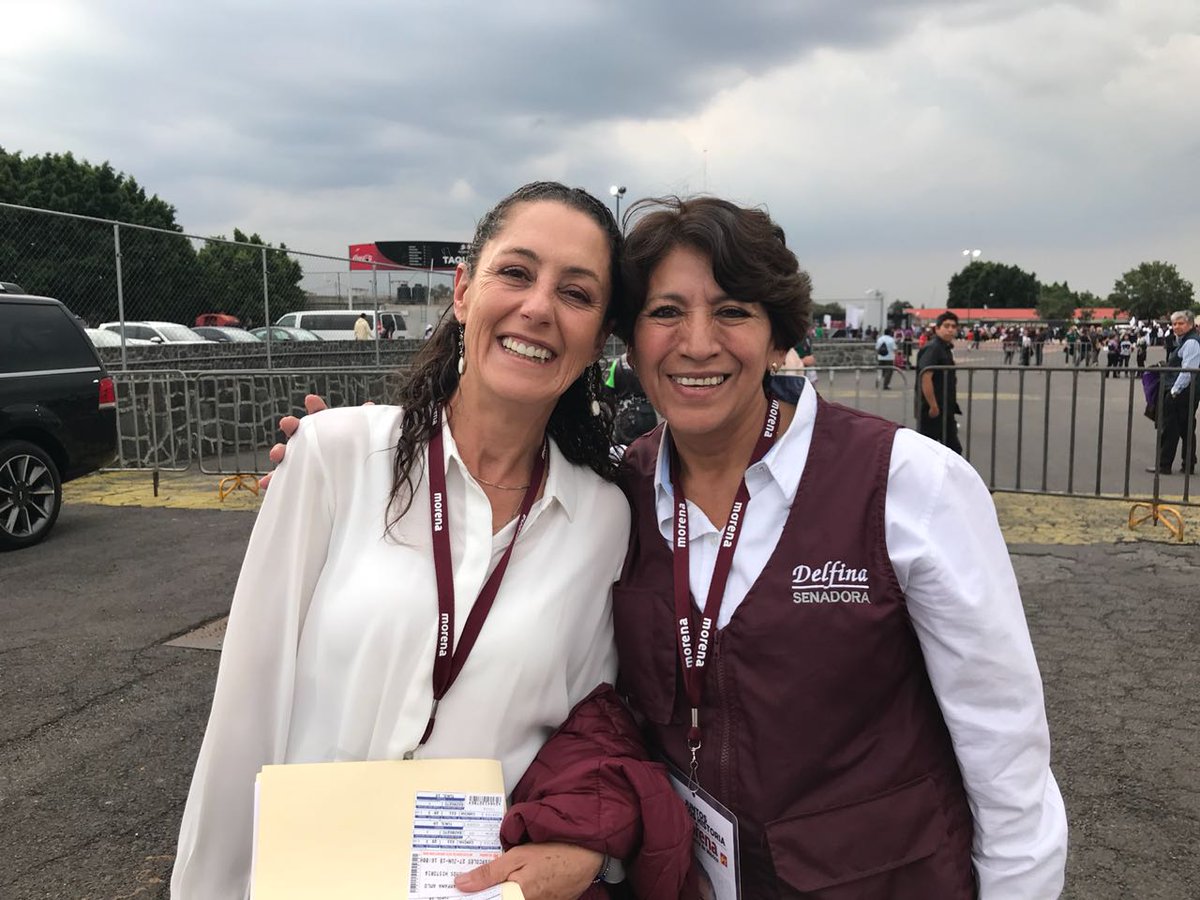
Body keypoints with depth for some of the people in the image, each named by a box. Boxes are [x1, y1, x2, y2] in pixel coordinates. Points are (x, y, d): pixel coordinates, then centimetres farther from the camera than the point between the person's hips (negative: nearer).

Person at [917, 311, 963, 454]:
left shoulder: (947, 348, 14)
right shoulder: (932, 349, -16)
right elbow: (925, 378, -25)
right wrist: (933, 406, -24)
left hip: (946, 410, 10)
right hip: (933, 411, -9)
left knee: (953, 448, 14)